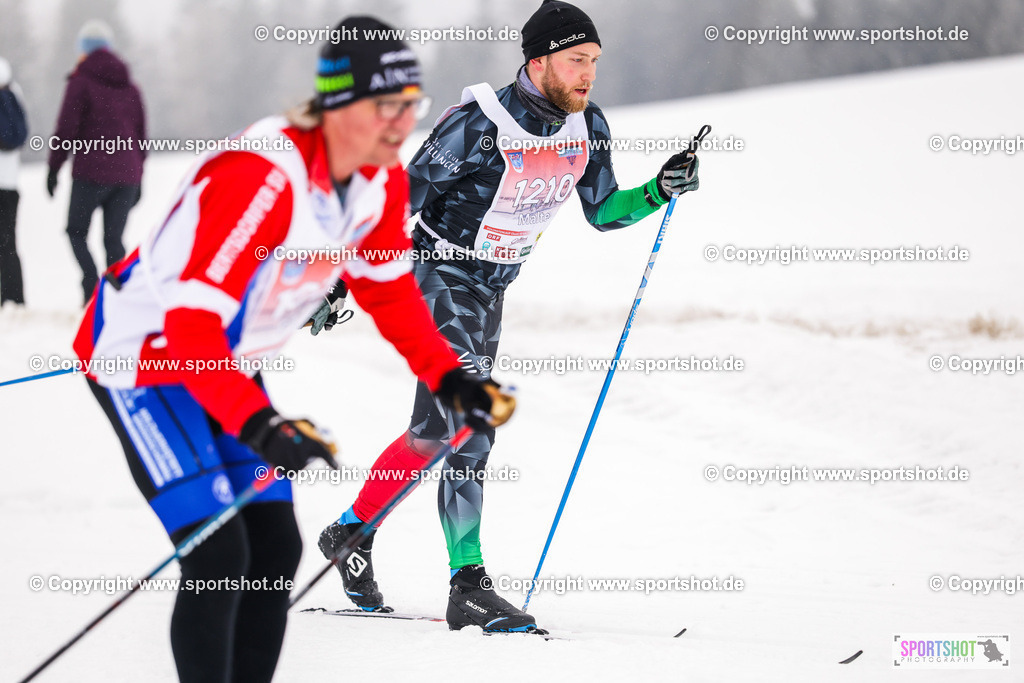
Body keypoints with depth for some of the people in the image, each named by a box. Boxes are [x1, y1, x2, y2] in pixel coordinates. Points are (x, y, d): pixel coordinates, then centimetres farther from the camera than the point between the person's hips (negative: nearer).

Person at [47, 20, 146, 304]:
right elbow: (140, 135, 18)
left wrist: (53, 168, 0)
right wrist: (137, 178, 23)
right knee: (114, 238, 6)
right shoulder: (130, 87, 15)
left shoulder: (81, 83, -4)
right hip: (126, 174, 5)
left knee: (76, 231, 5)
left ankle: (93, 288, -16)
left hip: (91, 173, -5)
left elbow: (66, 129, -8)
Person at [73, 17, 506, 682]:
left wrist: (449, 377, -2)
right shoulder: (261, 178, -34)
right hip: (142, 353, -8)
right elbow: (191, 324, -37)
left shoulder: (381, 179, -8)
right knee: (219, 557, -16)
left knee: (276, 547, 4)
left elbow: (390, 289, 9)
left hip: (224, 363, 9)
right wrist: (258, 425, -46)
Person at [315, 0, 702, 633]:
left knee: (435, 432, 11)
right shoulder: (479, 127, -25)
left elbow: (603, 211, 8)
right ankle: (470, 587, -8)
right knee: (469, 426, -16)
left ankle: (352, 532, 25)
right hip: (442, 278, -7)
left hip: (493, 290, 7)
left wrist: (660, 191, -10)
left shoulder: (588, 127, -5)